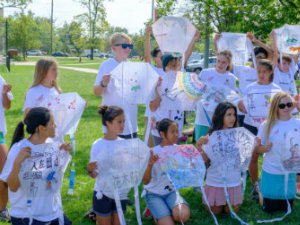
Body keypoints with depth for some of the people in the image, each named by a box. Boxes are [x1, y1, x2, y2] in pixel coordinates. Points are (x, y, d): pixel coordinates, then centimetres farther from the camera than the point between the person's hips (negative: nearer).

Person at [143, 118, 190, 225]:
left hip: (171, 191, 3)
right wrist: (150, 164, -40)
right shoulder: (154, 153, -16)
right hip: (154, 193, -3)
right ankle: (157, 214, 11)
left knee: (184, 215, -28)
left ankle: (170, 213, 6)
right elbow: (146, 182, -21)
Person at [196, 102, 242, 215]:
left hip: (233, 181, 1)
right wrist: (199, 146, -24)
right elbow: (206, 160, -9)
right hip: (215, 181, -1)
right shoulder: (211, 136, -7)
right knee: (216, 211, 8)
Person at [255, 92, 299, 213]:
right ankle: (261, 190, 37)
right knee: (269, 209, 10)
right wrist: (264, 148, -24)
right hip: (271, 173, -2)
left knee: (286, 208, 15)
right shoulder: (267, 125, -9)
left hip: (290, 172, 2)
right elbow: (257, 149, -3)